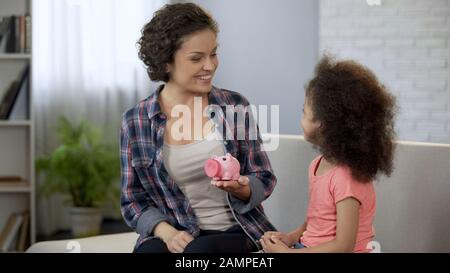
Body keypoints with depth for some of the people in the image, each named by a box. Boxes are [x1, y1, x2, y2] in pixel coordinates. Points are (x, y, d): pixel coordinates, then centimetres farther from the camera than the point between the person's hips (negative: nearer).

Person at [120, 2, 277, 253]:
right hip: (177, 236, 0)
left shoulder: (235, 106, 2)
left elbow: (263, 180, 4)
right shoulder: (136, 121, 0)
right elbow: (133, 201, 4)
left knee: (200, 250, -33)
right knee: (151, 250, -33)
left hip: (236, 231, 0)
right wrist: (167, 231, -14)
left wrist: (241, 190, -19)